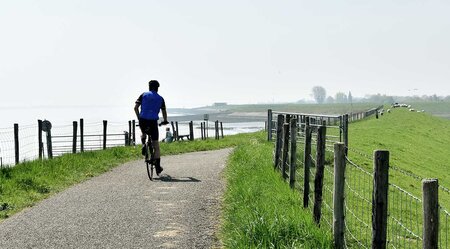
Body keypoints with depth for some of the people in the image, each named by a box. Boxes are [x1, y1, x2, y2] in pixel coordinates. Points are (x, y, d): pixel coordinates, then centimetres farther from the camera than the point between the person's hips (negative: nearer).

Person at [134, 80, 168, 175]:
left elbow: (136, 107, 3)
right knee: (156, 146, 6)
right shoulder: (160, 98, 12)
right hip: (153, 122, -1)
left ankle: (143, 144, 6)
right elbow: (164, 112, 19)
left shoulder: (144, 95, 10)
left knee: (143, 133, 36)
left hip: (143, 121, 1)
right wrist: (165, 121, 37)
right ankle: (158, 167, 3)